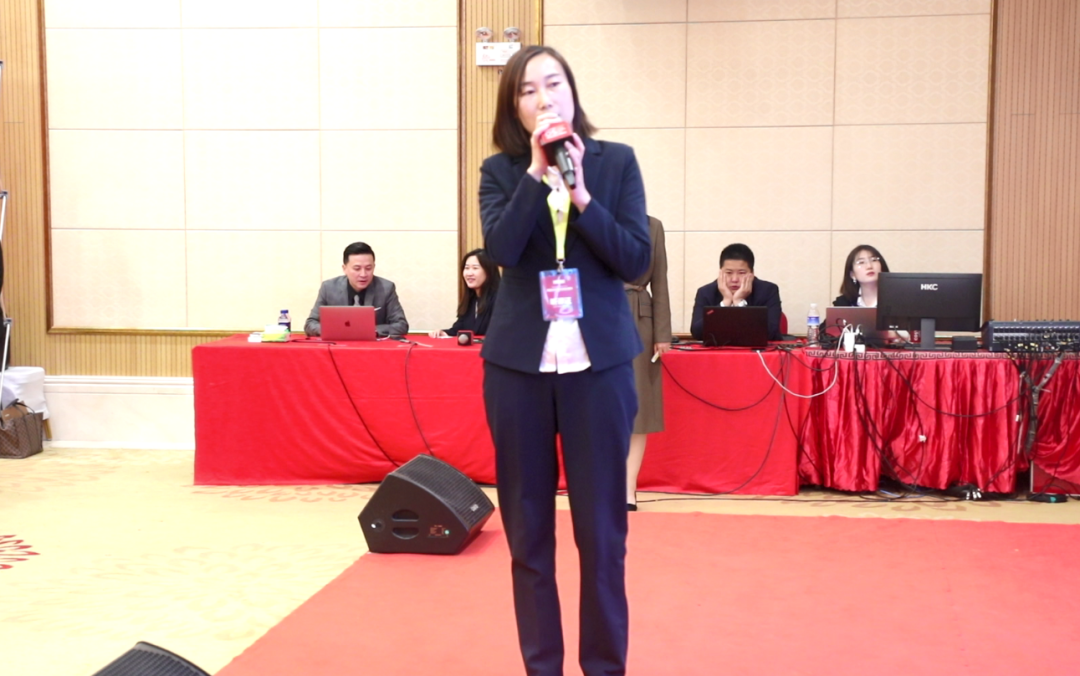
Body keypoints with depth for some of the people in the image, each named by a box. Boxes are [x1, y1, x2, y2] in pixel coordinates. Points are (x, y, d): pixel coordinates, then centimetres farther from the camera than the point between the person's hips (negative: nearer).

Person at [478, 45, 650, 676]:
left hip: (598, 363, -1)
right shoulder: (501, 171, 3)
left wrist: (580, 193, -14)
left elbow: (636, 261, -6)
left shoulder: (616, 161, 2)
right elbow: (502, 250, -14)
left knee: (601, 531, 3)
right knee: (527, 529, 8)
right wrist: (537, 171, -16)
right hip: (519, 364, 1)